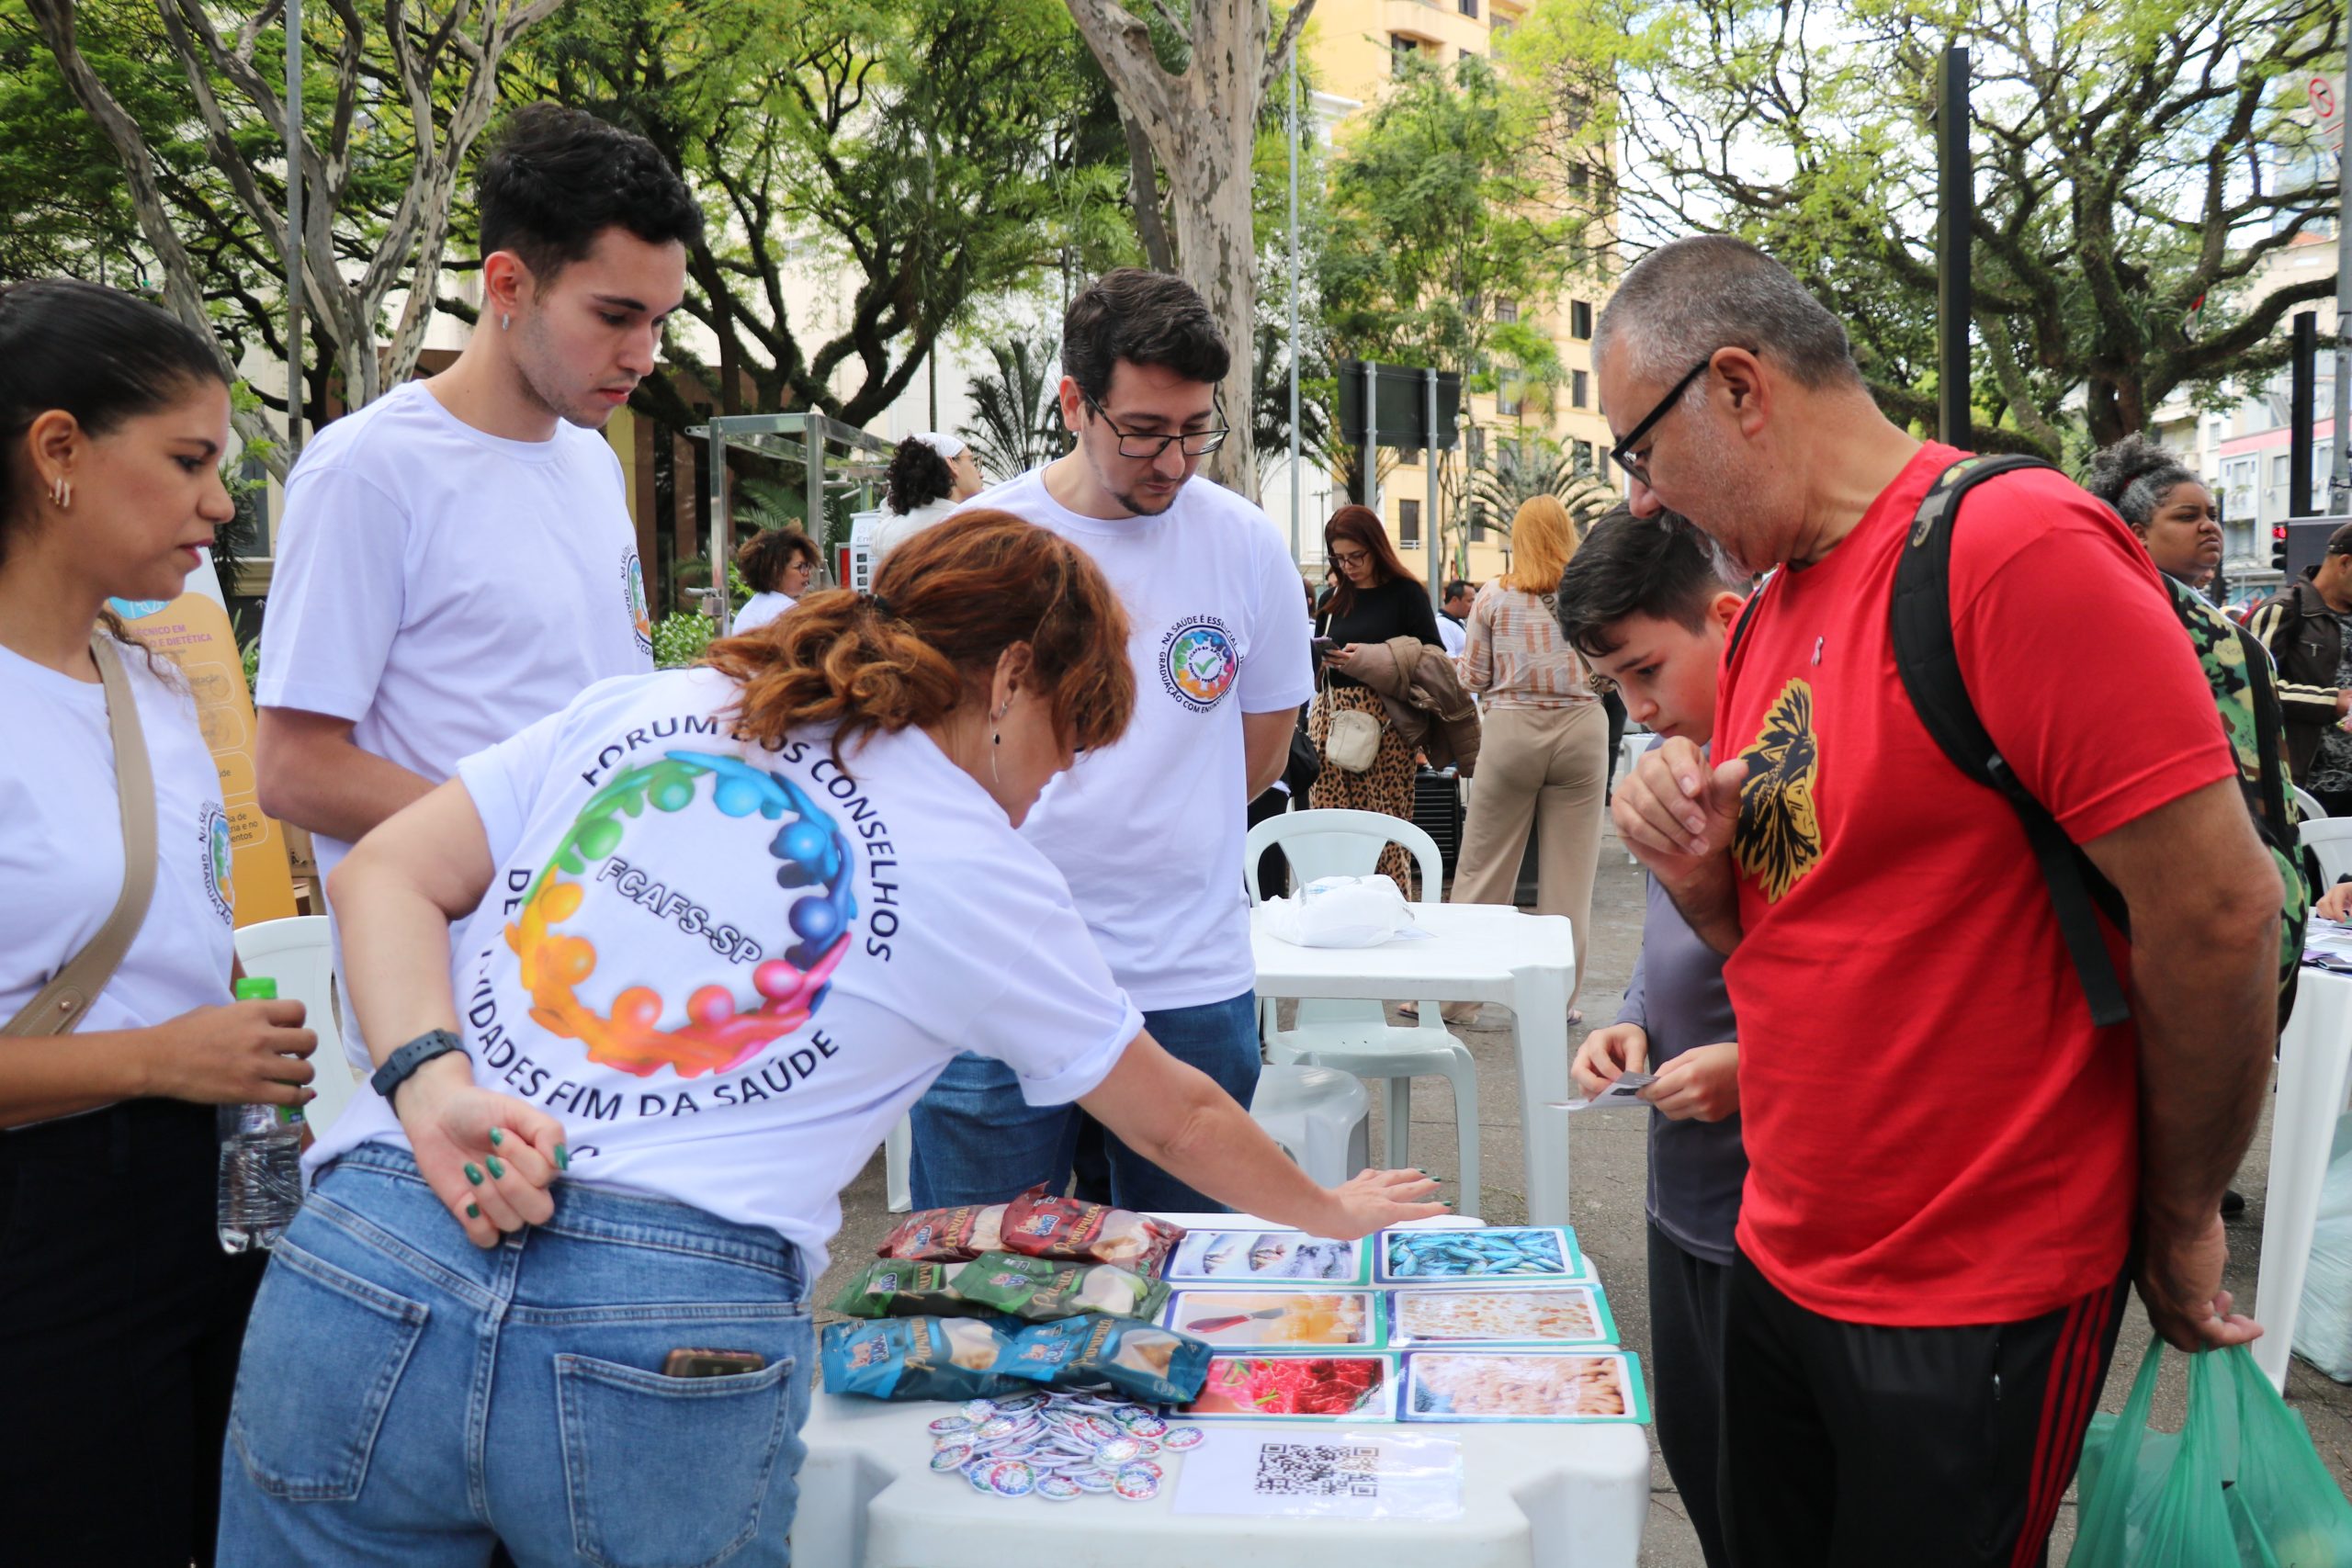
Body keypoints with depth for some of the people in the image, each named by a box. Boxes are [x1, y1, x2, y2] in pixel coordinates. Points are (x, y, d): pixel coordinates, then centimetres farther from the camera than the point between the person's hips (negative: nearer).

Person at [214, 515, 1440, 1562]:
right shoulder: (983, 872, 8)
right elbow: (1177, 1119, 20)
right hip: (677, 1346, -2)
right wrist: (1332, 1216, 36)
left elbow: (382, 874, 6)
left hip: (369, 1265, 3)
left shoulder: (638, 709, 15)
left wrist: (432, 1086, -6)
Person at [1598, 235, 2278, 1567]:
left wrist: (2180, 1223, -7)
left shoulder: (2016, 545, -19)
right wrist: (1701, 871, -7)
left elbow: (2220, 909, -20)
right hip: (1782, 1260, 8)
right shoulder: (1766, 618, 8)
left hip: (1974, 1310, -8)